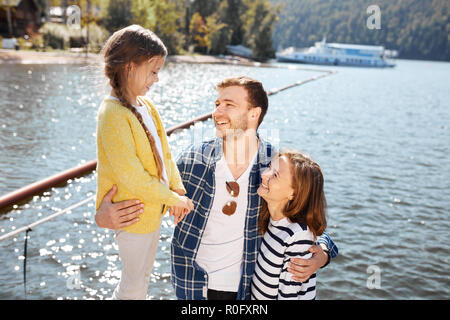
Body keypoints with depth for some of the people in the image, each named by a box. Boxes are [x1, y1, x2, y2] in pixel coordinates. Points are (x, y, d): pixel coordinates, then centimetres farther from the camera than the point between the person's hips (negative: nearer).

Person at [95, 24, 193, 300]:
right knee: (134, 285, 9)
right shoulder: (114, 115, -25)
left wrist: (177, 189, -7)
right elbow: (132, 179, -25)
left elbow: (164, 152, 7)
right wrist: (173, 198, -15)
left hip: (153, 210, 8)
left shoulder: (145, 106, 3)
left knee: (143, 277, 24)